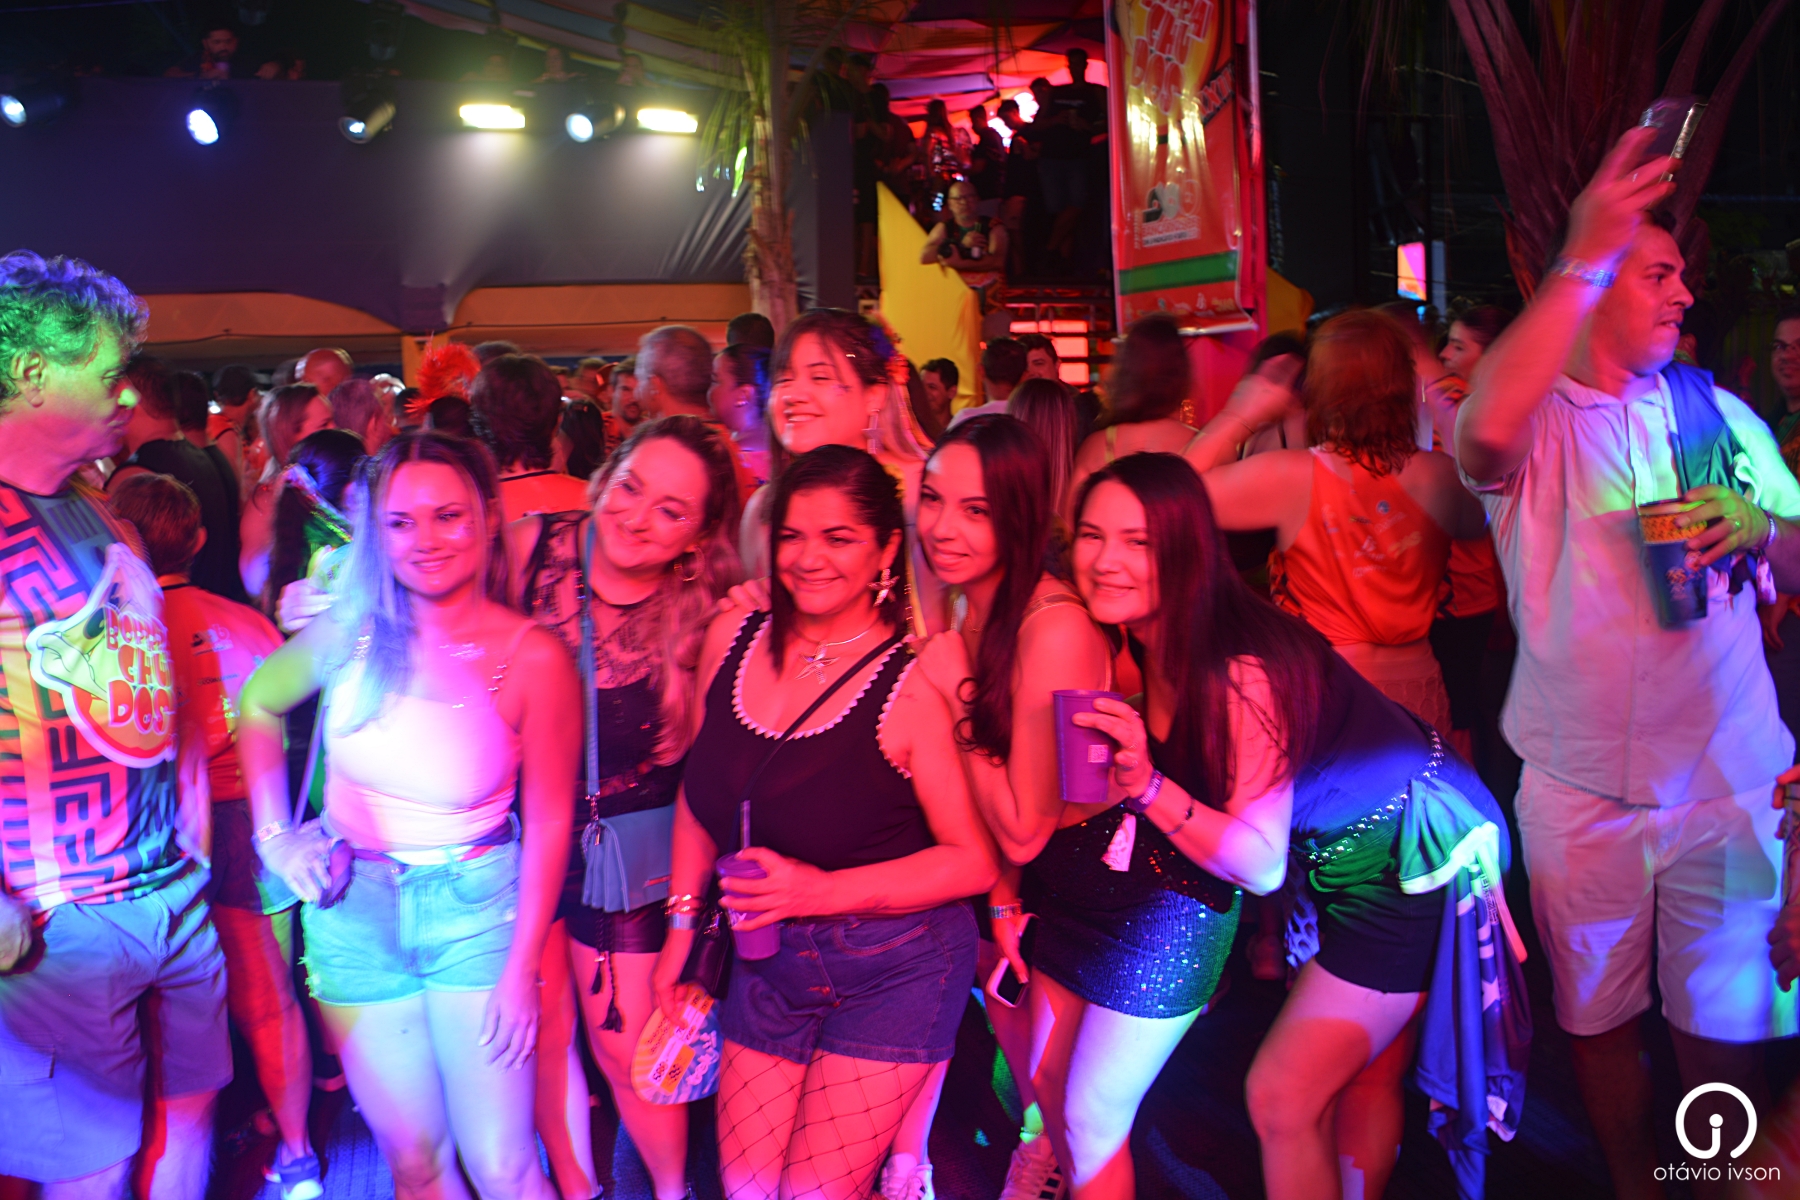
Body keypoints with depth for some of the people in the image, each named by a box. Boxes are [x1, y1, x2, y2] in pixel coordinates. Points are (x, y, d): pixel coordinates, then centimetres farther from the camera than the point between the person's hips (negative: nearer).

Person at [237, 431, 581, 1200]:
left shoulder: (535, 660, -15)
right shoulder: (350, 631, -7)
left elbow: (549, 822, -8)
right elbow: (258, 705, 12)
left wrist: (521, 969, -8)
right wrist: (274, 835, 4)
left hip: (476, 909, -2)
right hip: (352, 911, 3)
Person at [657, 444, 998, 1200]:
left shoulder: (911, 685, -18)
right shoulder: (733, 638, -2)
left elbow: (973, 861, -15)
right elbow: (700, 790, 11)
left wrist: (826, 890, -22)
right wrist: (683, 919, 13)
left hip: (891, 970, -5)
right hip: (767, 961, 5)